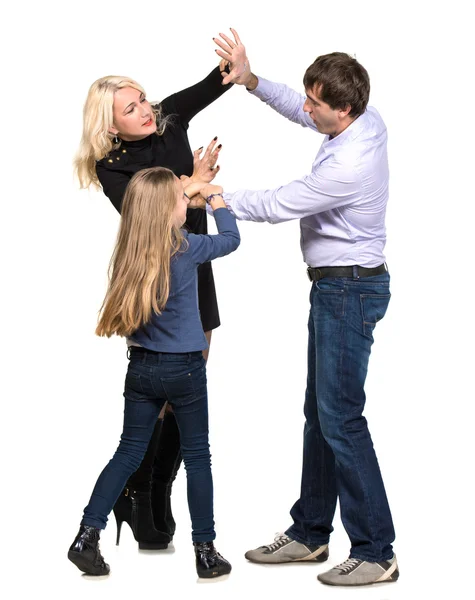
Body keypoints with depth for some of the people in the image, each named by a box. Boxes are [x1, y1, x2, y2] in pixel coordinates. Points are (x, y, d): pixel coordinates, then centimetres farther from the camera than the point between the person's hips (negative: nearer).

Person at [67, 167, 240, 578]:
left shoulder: (130, 249, -2)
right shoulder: (184, 248, -14)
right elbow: (231, 239, 3)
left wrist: (189, 190, 30)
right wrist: (214, 195, 15)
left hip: (141, 367, 5)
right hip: (184, 369, -5)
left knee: (129, 453, 12)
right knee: (197, 456, 7)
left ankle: (88, 536, 6)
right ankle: (206, 552, 13)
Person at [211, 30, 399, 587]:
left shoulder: (348, 166, -27)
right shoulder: (367, 120, 1)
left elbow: (275, 206, -18)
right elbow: (299, 112, 19)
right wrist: (252, 81, 7)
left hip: (349, 290, -10)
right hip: (337, 287, 10)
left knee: (340, 418, -8)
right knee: (319, 412, 15)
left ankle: (375, 552, -1)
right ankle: (310, 533, 26)